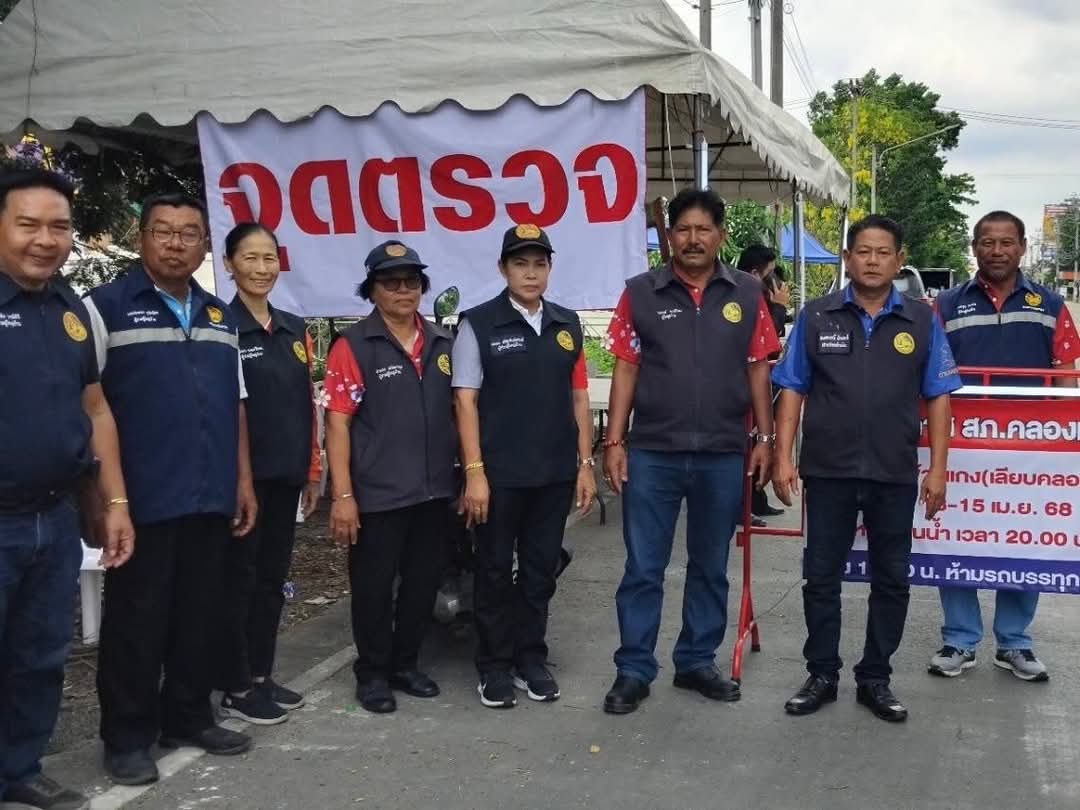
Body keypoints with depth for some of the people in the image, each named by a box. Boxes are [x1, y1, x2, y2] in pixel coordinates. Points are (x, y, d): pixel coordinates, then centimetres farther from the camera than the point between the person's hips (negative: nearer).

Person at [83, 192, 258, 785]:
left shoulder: (220, 317, 14)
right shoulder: (106, 307, -4)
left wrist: (243, 479, 12)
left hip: (211, 497, 6)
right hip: (141, 498, -5)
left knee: (200, 614, 13)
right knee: (136, 619, 3)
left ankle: (188, 717, 27)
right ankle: (127, 736, 15)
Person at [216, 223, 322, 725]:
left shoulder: (294, 329, 11)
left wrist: (313, 468, 12)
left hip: (286, 475, 6)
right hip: (242, 475, -6)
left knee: (273, 576, 13)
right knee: (238, 578, 2)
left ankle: (261, 677, 24)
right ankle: (235, 689, 12)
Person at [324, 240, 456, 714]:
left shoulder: (442, 343, 10)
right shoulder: (354, 346, -7)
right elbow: (338, 422, -10)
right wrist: (343, 495, -15)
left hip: (434, 490, 5)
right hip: (378, 494, -5)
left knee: (423, 582, 14)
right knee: (374, 586, 5)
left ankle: (405, 665, 30)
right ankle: (372, 673, 22)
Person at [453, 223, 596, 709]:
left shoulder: (567, 325, 9)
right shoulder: (478, 324, -5)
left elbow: (578, 398, 11)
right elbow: (465, 400, -8)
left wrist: (585, 464, 7)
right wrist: (474, 472, -13)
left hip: (555, 473, 4)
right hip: (499, 473, -4)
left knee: (541, 570, 13)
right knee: (495, 571, 7)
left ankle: (531, 659, 27)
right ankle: (494, 666, 21)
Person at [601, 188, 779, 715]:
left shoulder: (747, 294, 4)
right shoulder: (640, 293, 0)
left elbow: (758, 371, 7)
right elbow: (625, 370, 1)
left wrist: (764, 439, 3)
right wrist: (614, 441, -3)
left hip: (724, 456, 2)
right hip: (652, 454, -1)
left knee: (710, 567, 13)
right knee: (643, 567, 4)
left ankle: (697, 662, 28)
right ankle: (633, 670, 15)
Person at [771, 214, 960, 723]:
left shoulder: (922, 321, 2)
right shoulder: (816, 317, 1)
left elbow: (938, 397, 4)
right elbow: (792, 391, 2)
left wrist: (937, 469, -1)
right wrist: (783, 459, -4)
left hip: (896, 475, 1)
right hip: (828, 471, -1)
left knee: (891, 580, 10)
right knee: (821, 577, 7)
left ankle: (875, 679, 24)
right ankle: (821, 675, 22)